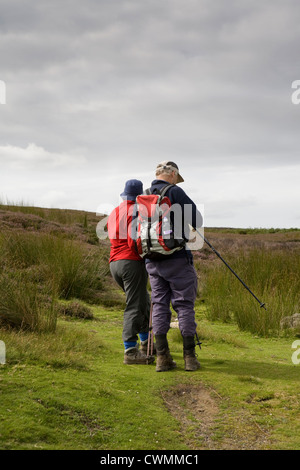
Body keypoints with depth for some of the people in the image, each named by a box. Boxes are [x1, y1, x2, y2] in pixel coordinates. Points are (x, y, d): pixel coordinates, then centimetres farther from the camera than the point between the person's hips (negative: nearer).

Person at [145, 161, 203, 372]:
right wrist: (187, 230, 11)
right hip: (177, 258, -5)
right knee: (185, 305, 0)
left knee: (159, 306, 7)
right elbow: (197, 219, -9)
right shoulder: (174, 192, -7)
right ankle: (190, 357, 0)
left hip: (152, 261, 6)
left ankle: (163, 358, 5)